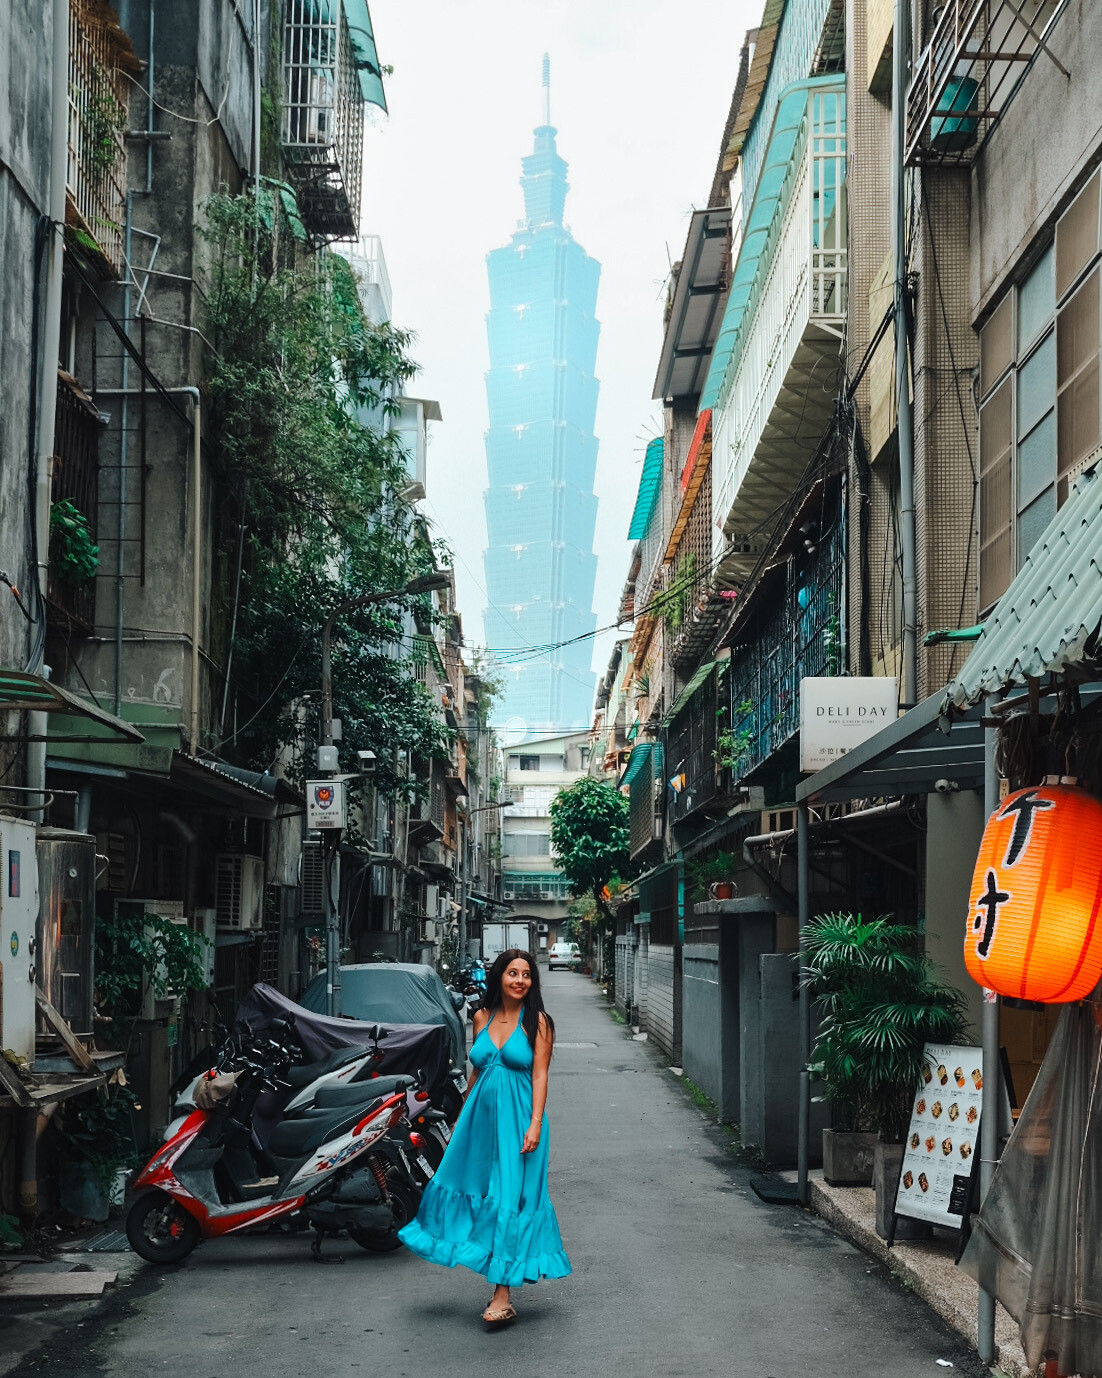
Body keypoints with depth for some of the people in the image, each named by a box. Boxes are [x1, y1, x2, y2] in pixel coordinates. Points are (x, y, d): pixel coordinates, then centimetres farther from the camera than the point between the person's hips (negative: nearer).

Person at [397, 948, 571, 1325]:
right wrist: (461, 1118, 19)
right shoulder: (483, 1018, 9)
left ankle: (503, 1297, -6)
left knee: (509, 1201, -7)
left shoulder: (537, 1022, -3)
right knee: (470, 1190, 9)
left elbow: (540, 1075, -7)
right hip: (480, 1115, 5)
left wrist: (535, 1123, -16)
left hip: (517, 1119, -5)